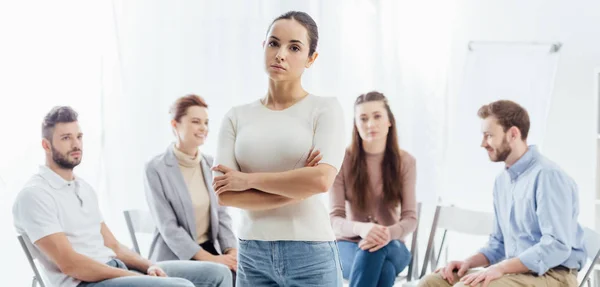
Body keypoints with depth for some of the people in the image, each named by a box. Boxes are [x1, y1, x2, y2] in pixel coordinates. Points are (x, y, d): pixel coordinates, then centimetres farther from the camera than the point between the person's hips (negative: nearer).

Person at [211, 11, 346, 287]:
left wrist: (249, 179, -7)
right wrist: (297, 189, -11)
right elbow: (225, 194, -4)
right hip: (252, 254, 3)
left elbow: (321, 179, -16)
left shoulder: (325, 108, -1)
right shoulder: (237, 117, 6)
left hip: (310, 254, -3)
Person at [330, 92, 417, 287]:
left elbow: (410, 219, -8)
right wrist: (361, 228, -37)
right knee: (381, 269, -38)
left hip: (391, 247, 1)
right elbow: (335, 219, -13)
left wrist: (389, 233, -33)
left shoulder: (405, 162, -3)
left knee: (376, 251, -39)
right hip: (349, 245, -1)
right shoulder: (343, 161, -7)